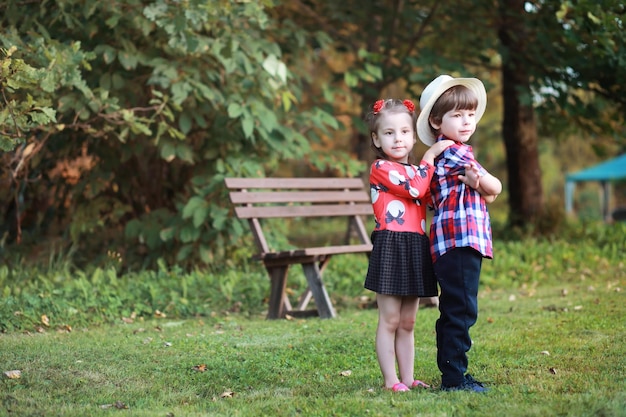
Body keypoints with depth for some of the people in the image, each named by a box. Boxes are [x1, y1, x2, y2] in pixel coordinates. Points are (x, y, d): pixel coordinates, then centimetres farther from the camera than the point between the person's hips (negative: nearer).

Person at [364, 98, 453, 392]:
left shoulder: (415, 172, 20)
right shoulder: (381, 168, -5)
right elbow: (415, 189, -17)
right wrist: (430, 155, -9)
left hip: (416, 250, 7)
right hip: (391, 249, -7)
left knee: (407, 323, 11)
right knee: (390, 320, -3)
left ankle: (407, 378, 15)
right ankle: (390, 380, 1)